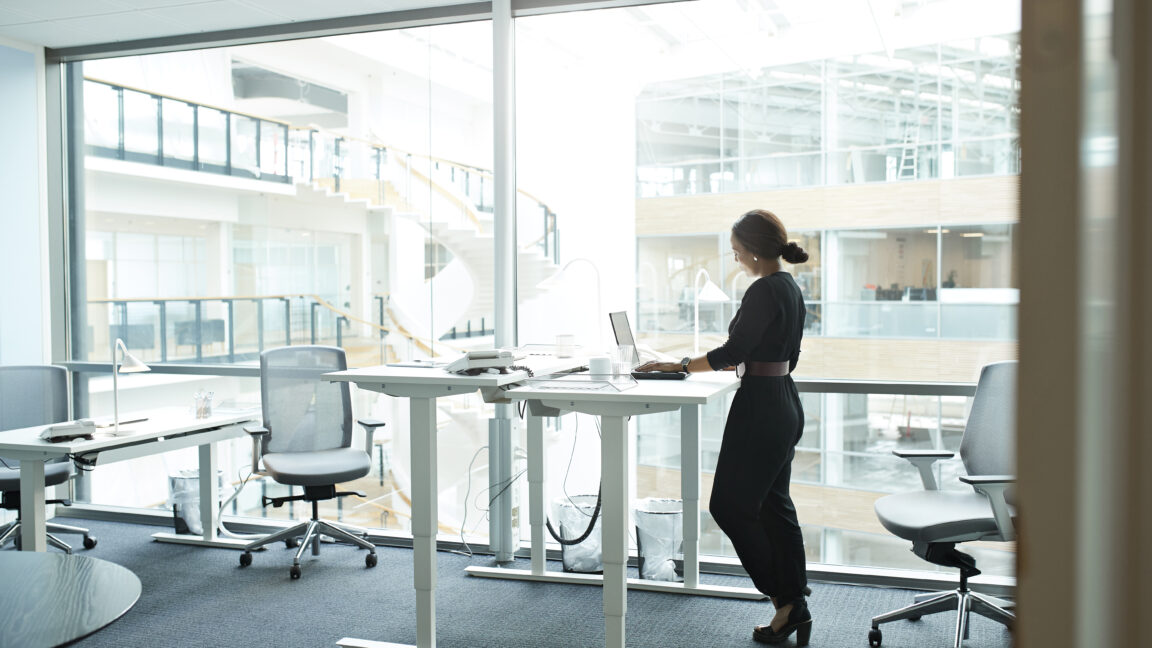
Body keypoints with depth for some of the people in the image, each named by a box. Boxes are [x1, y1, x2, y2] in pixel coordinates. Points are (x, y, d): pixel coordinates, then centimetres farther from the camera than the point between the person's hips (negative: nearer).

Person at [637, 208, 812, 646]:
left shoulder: (763, 291, -18)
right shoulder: (790, 287, 12)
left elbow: (734, 352, -19)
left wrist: (678, 366, -12)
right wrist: (743, 362, 25)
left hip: (760, 409, -10)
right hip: (786, 404, 10)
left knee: (729, 505, 0)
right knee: (774, 506, 14)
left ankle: (785, 598, 7)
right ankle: (795, 607, 20)